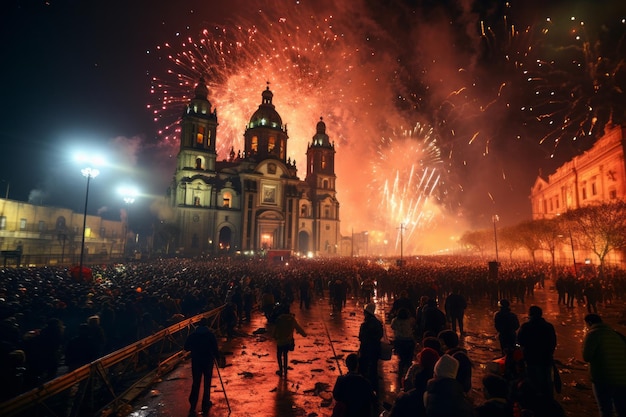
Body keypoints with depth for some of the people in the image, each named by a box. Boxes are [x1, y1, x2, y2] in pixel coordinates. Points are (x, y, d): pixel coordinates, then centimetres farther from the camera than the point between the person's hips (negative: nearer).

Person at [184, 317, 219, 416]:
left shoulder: (192, 335, -2)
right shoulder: (211, 335, -9)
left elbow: (186, 348, 2)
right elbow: (215, 349, -12)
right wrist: (217, 356, 5)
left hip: (196, 361, 2)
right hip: (208, 361, -2)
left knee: (195, 384, 8)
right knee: (207, 383, 11)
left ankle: (192, 407, 4)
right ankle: (205, 405, 18)